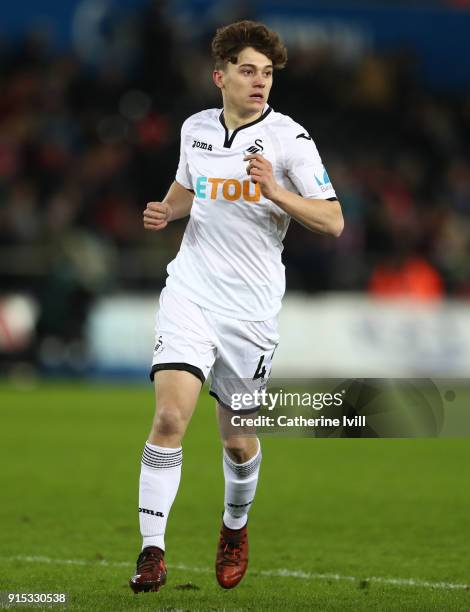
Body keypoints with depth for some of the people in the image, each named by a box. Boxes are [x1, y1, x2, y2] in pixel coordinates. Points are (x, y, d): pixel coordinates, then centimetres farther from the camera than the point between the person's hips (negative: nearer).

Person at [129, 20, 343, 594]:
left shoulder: (288, 137, -7)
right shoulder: (195, 128, 6)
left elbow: (332, 222, -9)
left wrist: (274, 191, -23)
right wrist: (165, 212, 5)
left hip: (251, 309, -2)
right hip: (190, 293, 2)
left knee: (238, 439, 9)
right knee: (170, 416, -17)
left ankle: (235, 528, 40)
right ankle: (152, 552, -12)